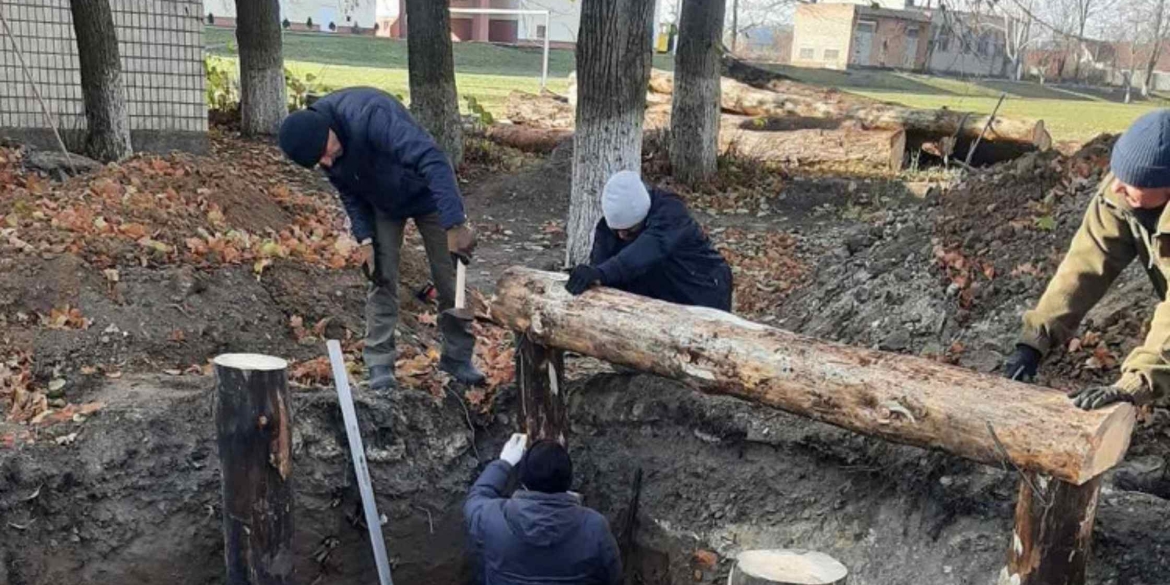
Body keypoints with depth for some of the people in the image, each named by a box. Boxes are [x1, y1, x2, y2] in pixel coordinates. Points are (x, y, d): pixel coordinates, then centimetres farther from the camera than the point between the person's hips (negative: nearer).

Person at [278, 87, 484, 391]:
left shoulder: (369, 115, -41)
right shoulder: (313, 135, -17)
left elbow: (432, 159, -48)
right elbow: (349, 192, -2)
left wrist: (454, 225, -53)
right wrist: (365, 239, -12)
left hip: (427, 195, -5)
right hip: (382, 206, 5)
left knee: (451, 280, 1)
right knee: (381, 279, 1)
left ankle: (458, 358, 17)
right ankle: (380, 365, 9)